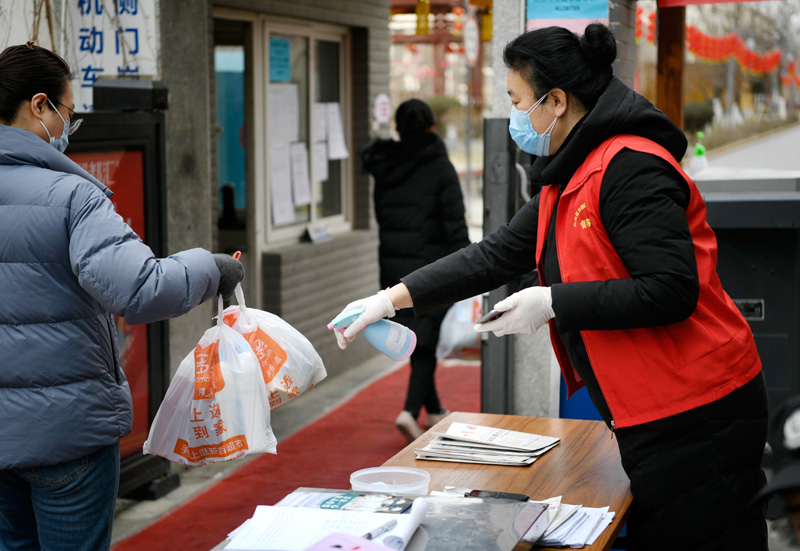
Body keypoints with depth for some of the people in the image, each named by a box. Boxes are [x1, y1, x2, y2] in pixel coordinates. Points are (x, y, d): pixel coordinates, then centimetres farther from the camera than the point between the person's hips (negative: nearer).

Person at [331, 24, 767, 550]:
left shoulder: (628, 169, -18)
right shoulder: (569, 181, 14)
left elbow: (672, 290, -24)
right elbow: (498, 254, 16)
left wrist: (552, 302, -18)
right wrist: (389, 300, 11)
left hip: (695, 414, -10)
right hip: (654, 416, 10)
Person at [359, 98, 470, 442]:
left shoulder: (383, 168, 7)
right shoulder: (440, 168, -8)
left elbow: (381, 218, 12)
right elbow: (455, 223, -12)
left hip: (393, 265, 5)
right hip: (431, 266, -5)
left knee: (418, 342, 16)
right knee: (428, 341, 0)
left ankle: (434, 410, 27)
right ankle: (411, 411, -16)